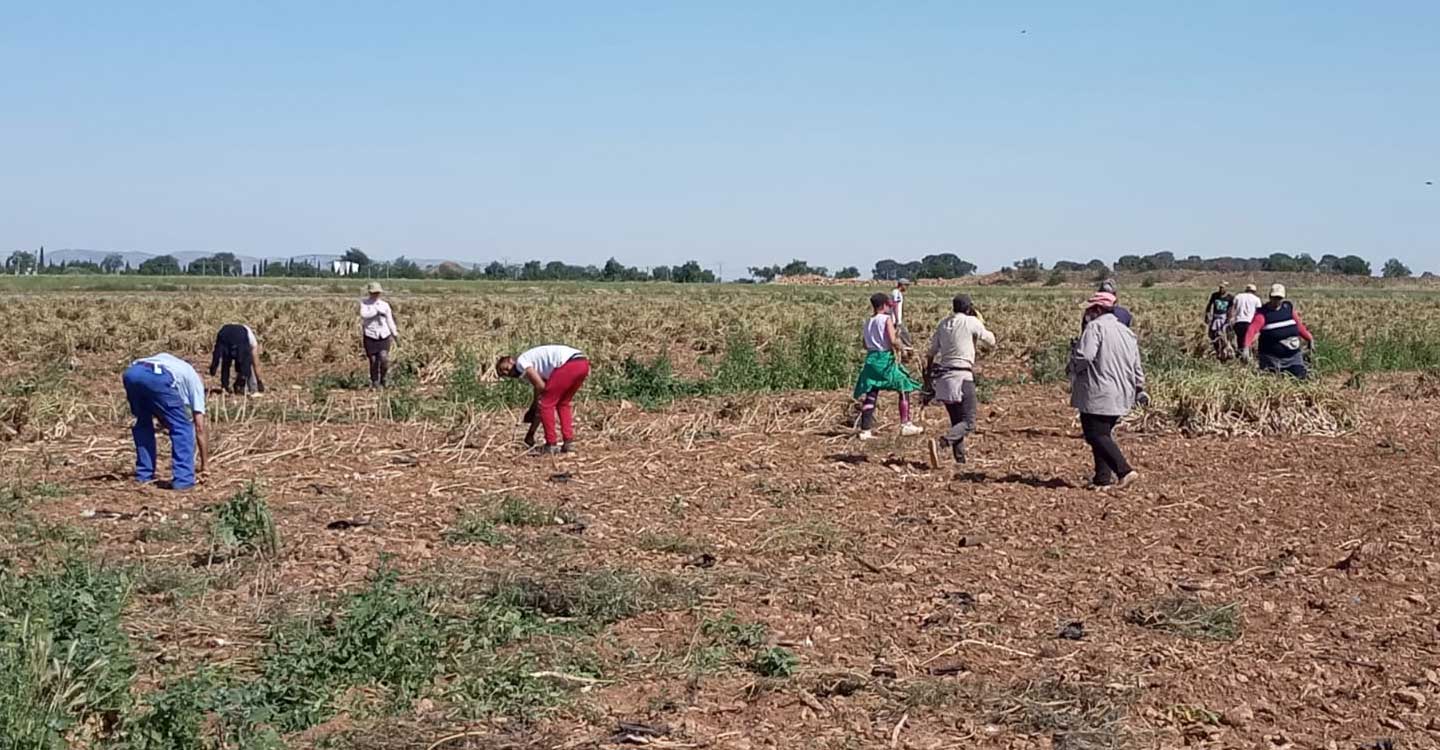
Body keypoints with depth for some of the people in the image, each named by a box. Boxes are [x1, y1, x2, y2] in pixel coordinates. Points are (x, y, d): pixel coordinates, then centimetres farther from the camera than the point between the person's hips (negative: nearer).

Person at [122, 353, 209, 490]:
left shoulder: (171, 363, 44)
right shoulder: (195, 380, 30)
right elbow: (199, 428, 26)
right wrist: (204, 465, 31)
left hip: (131, 372, 5)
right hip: (158, 377, -5)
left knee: (143, 423, 29)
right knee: (182, 428, 13)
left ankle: (143, 475, 29)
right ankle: (182, 479, 8)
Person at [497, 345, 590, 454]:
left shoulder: (521, 361, 8)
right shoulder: (533, 365, 33)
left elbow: (540, 386, -3)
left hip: (568, 363, -9)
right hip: (583, 363, 9)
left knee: (545, 404, 4)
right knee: (563, 403, 24)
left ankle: (551, 444, 6)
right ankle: (569, 443, 18)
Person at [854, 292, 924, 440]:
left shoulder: (869, 321, 11)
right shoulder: (887, 319, -9)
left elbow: (865, 344, 13)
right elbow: (893, 340, -18)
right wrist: (899, 346, 1)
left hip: (871, 359, 6)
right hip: (885, 358, -6)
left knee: (870, 395, 5)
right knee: (904, 389, 7)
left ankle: (865, 430, 2)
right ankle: (906, 425, 4)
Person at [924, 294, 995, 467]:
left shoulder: (943, 324, 12)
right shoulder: (972, 322, -5)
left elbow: (931, 353, 13)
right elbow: (991, 342, 8)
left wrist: (929, 374, 21)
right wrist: (981, 321, 18)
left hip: (943, 377, 7)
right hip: (962, 376, -7)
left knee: (956, 421, 17)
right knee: (968, 423, -7)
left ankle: (960, 459, 13)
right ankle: (940, 443, -29)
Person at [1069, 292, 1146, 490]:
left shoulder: (1095, 327, -10)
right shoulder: (1126, 331, 16)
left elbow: (1084, 356, -23)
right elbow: (1136, 365, 20)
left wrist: (1072, 367, -3)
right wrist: (1139, 389, 28)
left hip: (1098, 394, -8)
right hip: (1120, 396, 8)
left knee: (1096, 435, -5)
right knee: (1103, 434, 15)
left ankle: (1124, 471, -17)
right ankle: (1103, 477, 13)